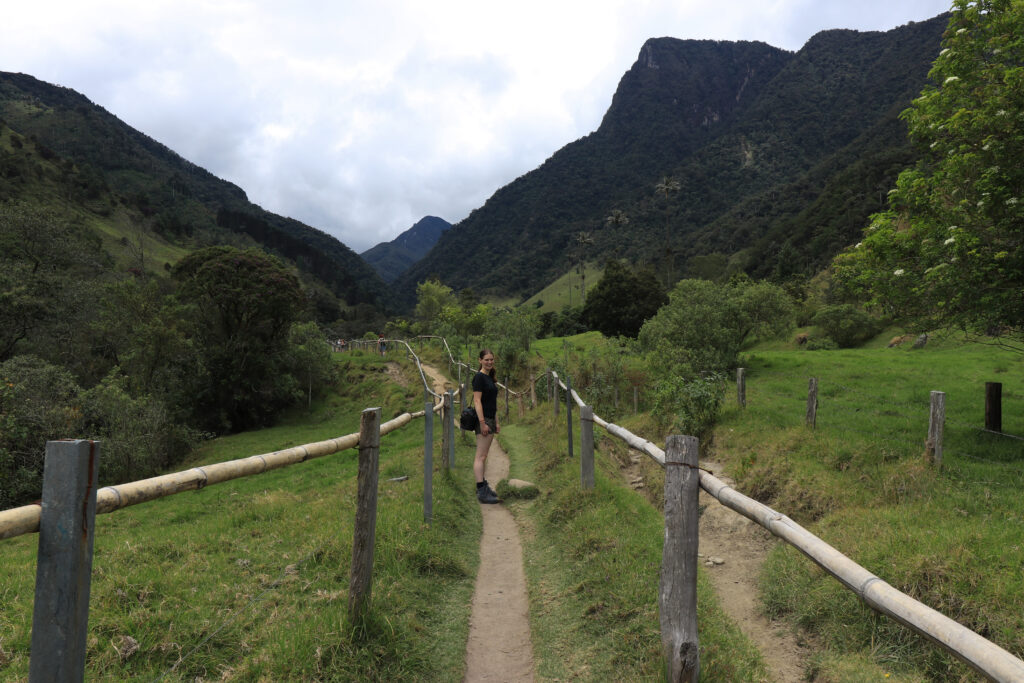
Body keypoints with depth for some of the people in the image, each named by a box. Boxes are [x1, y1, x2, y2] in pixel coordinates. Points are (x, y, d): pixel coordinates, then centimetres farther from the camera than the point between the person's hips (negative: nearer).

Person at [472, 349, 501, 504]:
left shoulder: (490, 377, 16)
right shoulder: (479, 377, -11)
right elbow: (477, 401, -17)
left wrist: (496, 423, 20)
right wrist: (482, 423, -21)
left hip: (490, 419, 9)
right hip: (483, 420, -9)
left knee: (483, 456, 15)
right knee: (480, 456, -9)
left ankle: (483, 486, 22)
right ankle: (482, 492, -11)